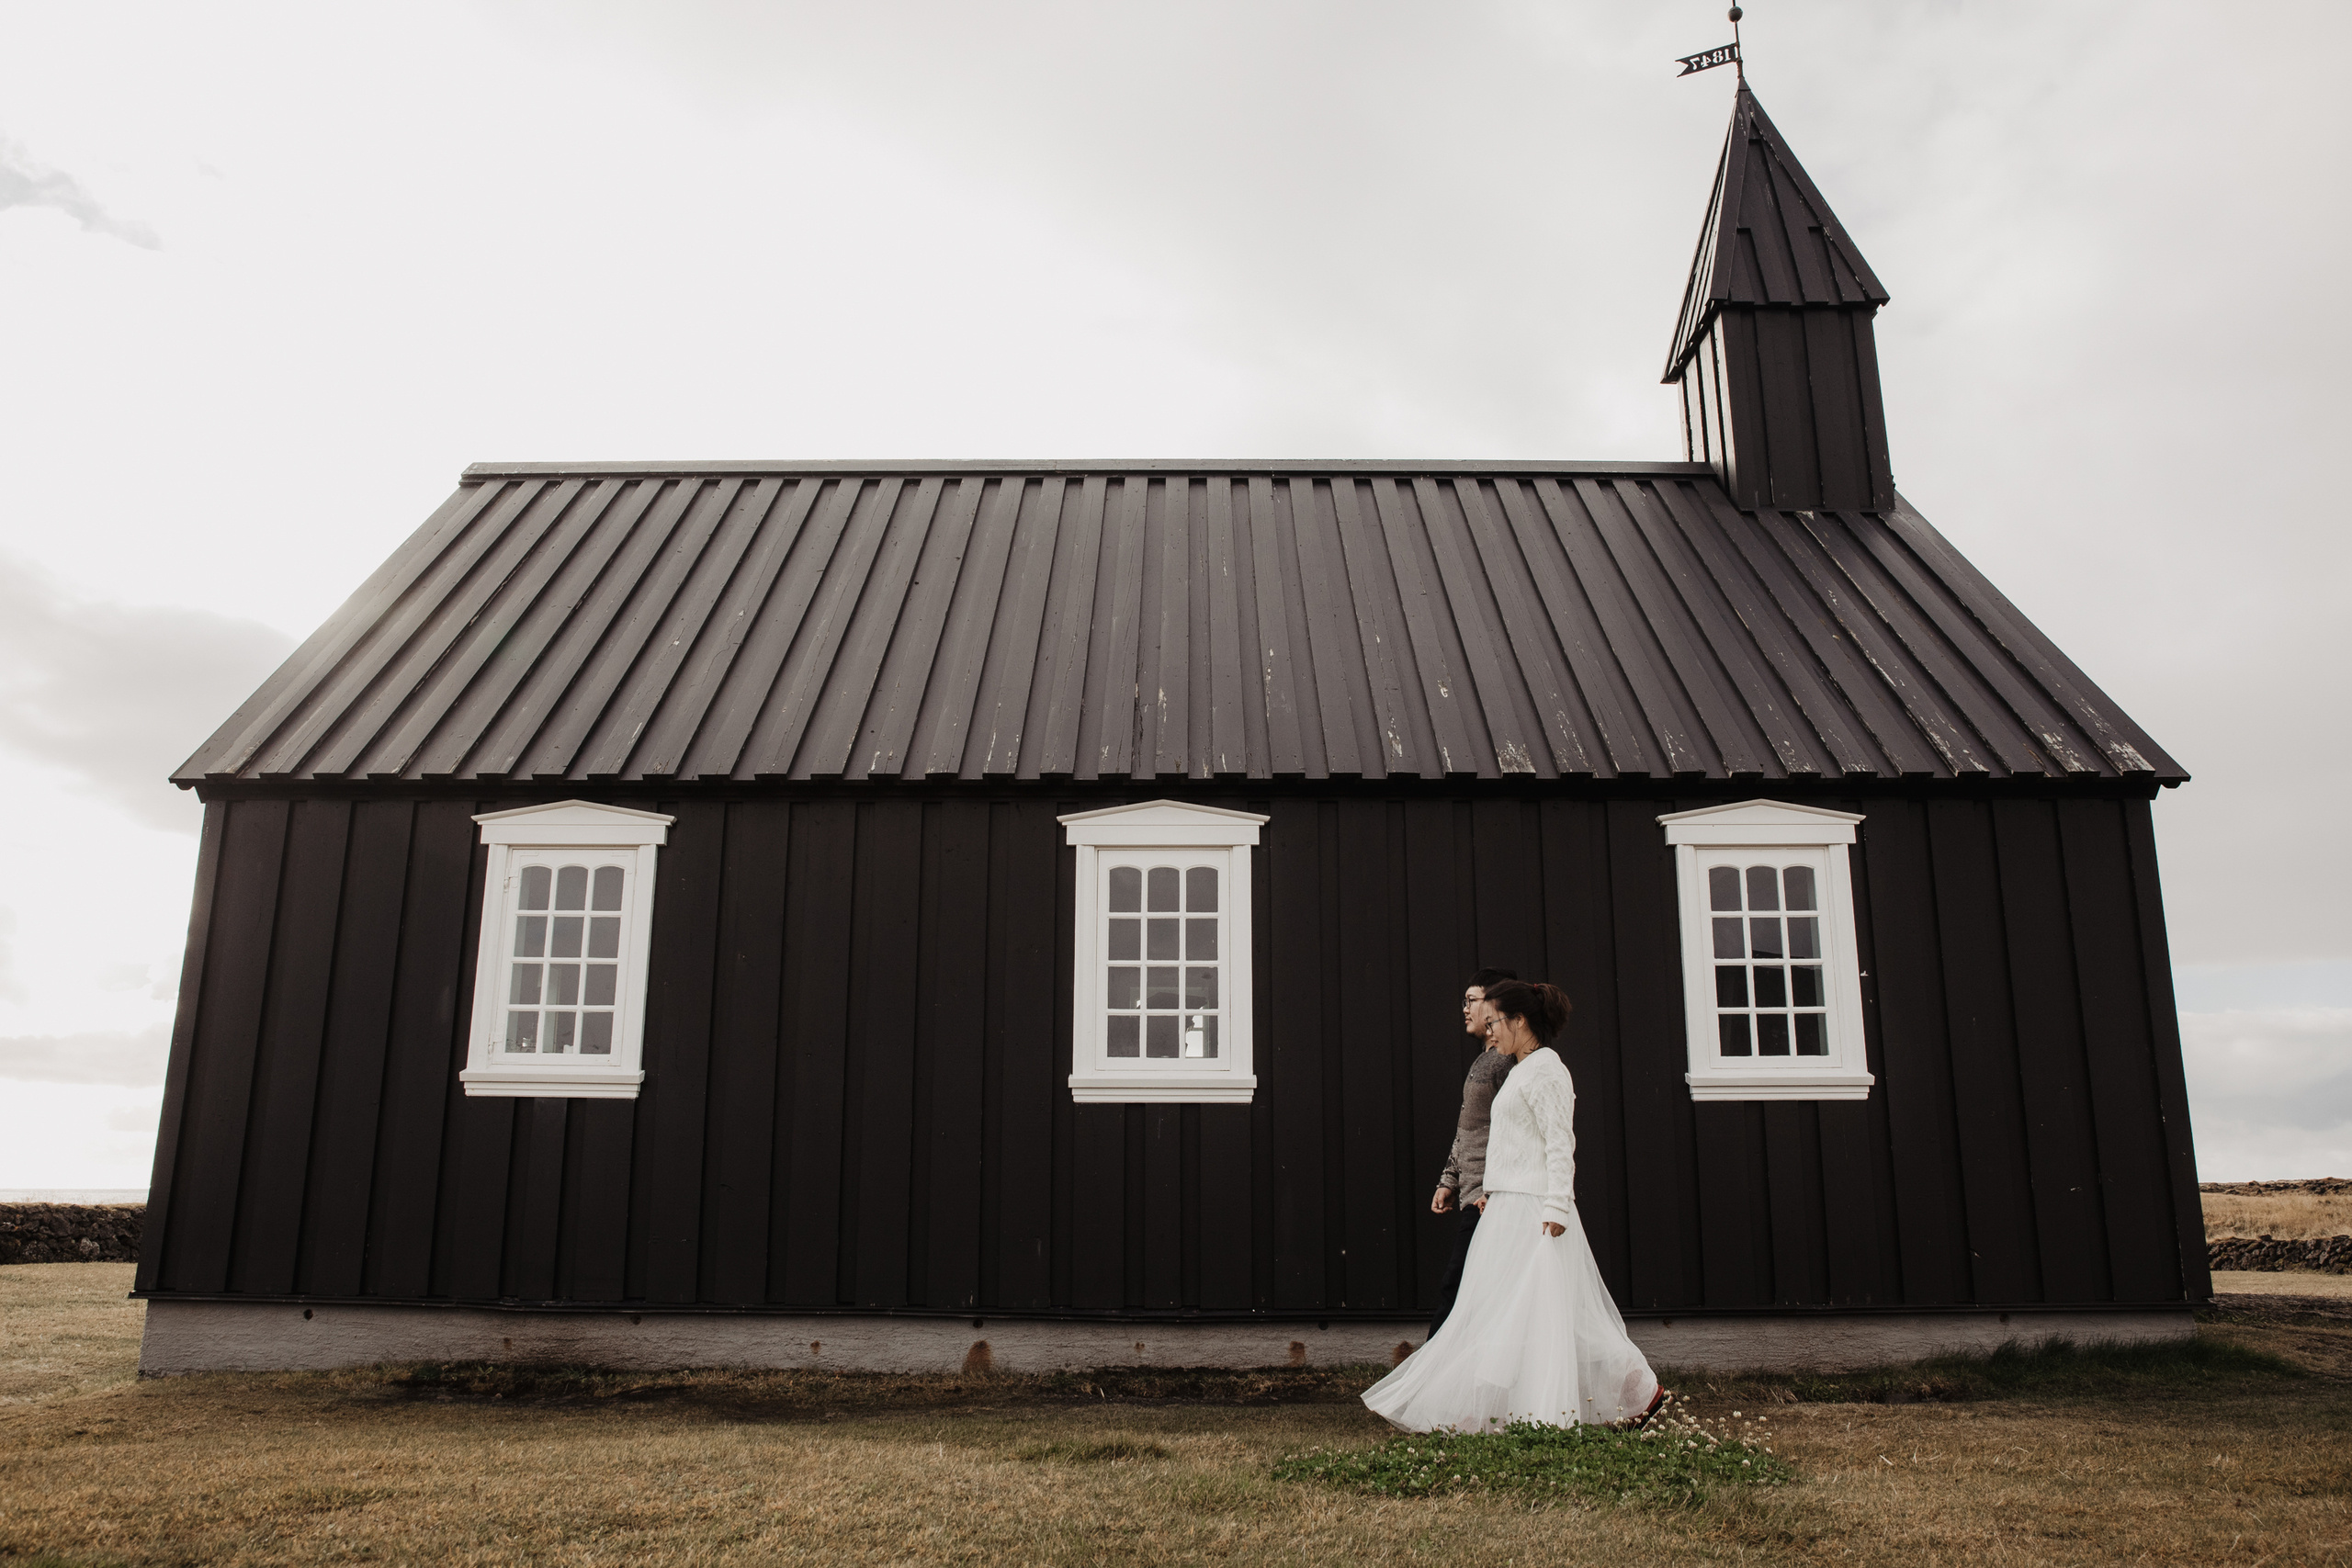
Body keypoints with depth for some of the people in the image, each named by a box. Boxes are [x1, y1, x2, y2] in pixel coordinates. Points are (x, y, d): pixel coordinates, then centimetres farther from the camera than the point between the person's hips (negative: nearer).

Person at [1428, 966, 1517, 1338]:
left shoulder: (1509, 1059, -12)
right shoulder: (1482, 1061, 20)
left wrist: (1492, 1190, -23)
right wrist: (1449, 1181, 22)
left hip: (1489, 1200, -10)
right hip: (1470, 1197, 10)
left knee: (1454, 1289, -10)